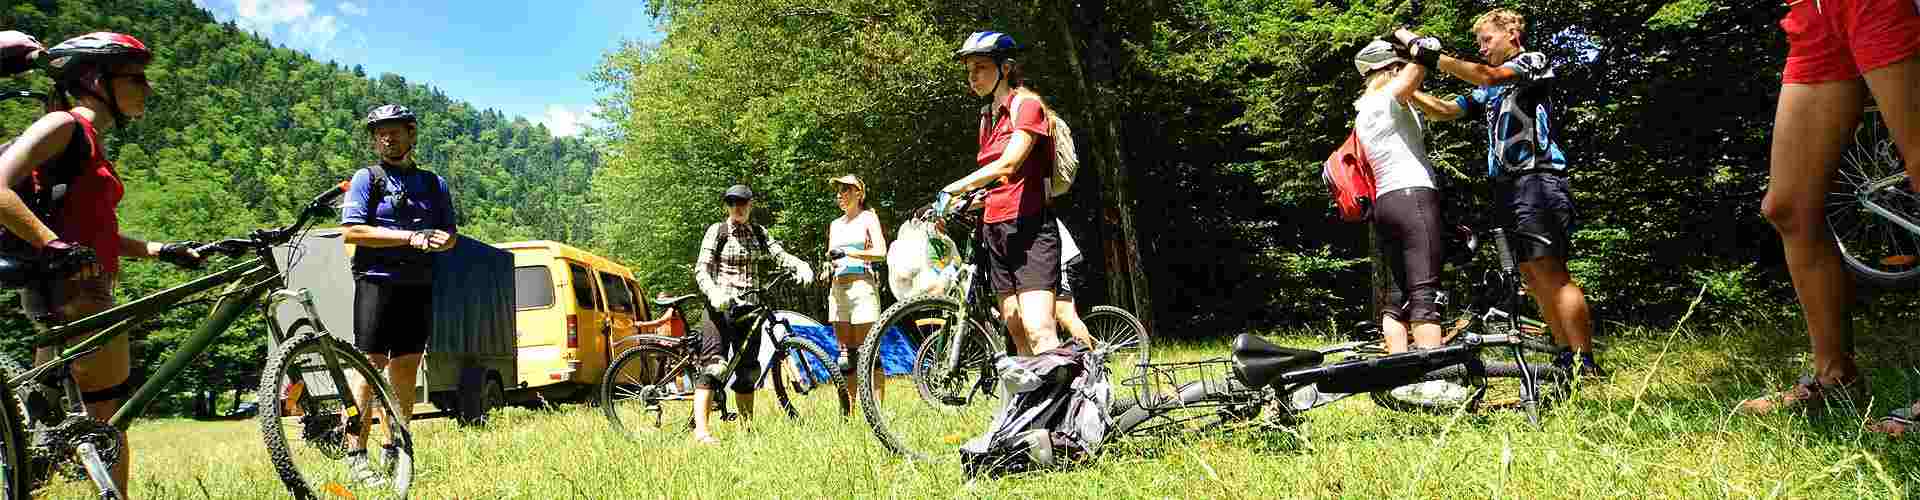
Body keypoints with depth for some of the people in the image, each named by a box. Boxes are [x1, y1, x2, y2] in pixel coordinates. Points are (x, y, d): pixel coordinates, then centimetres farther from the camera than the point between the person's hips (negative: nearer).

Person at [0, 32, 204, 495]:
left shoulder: (87, 140, 19)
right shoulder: (65, 124, -9)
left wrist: (163, 250, 18)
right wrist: (56, 246, -25)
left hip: (63, 292, 9)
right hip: (73, 291, -9)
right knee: (110, 424, -3)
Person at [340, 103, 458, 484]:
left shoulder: (434, 183, 16)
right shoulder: (367, 179, 3)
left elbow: (451, 235, 17)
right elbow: (352, 231, -9)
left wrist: (440, 240, -8)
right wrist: (411, 238, -15)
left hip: (418, 285, 4)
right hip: (377, 281, -4)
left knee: (406, 369, 6)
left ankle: (393, 451, 15)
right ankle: (356, 456, -7)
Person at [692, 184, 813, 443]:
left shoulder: (759, 233, 16)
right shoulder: (717, 231, 2)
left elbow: (779, 254, 2)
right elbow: (701, 269, -5)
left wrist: (801, 266, -19)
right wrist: (714, 293, -24)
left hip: (749, 309, 5)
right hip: (721, 306, -5)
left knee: (747, 370, 8)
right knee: (713, 366, -15)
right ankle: (701, 430, -19)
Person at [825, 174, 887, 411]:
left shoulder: (868, 218, 3)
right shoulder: (835, 224, 20)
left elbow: (880, 253, -10)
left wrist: (847, 252, -18)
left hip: (862, 284, -6)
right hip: (838, 288, 6)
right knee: (846, 354, 4)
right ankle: (848, 414, 5)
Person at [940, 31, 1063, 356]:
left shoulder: (1027, 104, -5)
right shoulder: (987, 118, 18)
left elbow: (1009, 164, -20)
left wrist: (953, 189, -24)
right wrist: (954, 205, 5)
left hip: (1029, 228, -8)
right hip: (995, 230, 8)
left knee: (1039, 331, -19)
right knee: (1016, 332, 6)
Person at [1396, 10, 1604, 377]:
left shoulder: (1534, 62, 4)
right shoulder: (1489, 92, 27)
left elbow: (1486, 75, -14)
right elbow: (1443, 111, 19)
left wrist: (1429, 53, -17)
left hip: (1536, 178, -8)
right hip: (1507, 186, 8)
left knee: (1550, 273, -16)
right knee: (1534, 279, 5)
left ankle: (1588, 368, -16)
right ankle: (1567, 362, 9)